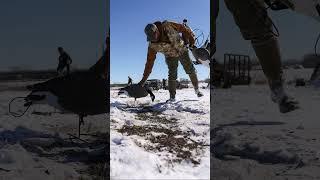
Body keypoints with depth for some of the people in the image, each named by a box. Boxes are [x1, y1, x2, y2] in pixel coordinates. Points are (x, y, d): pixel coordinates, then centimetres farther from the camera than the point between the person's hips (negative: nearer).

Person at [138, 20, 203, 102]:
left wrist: (191, 40, -7)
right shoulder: (152, 45, -22)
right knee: (172, 75, -13)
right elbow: (150, 61, -17)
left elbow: (184, 29, -13)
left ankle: (197, 89, 20)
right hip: (171, 56, 0)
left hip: (182, 50, 0)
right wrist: (144, 79, -19)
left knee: (191, 70, 1)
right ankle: (172, 96, 0)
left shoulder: (168, 26, -27)